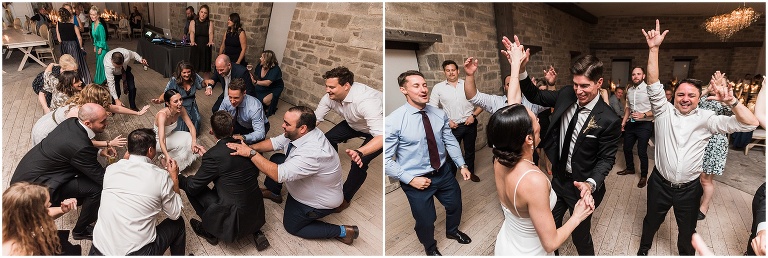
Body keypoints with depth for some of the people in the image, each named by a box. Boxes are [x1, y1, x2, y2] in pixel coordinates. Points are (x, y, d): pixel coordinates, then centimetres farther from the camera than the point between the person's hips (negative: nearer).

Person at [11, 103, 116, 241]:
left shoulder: (72, 122, -7)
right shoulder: (80, 147, -33)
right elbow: (101, 176, -21)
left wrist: (99, 152, 4)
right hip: (32, 183, -9)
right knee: (97, 188, -17)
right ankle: (80, 231, 4)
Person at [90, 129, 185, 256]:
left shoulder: (111, 169, -1)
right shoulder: (161, 176, -11)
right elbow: (175, 214, 1)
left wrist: (126, 160, 22)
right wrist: (174, 178, 9)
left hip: (99, 251, 4)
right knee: (177, 224, 22)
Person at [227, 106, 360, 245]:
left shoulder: (313, 152, -42)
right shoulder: (297, 133, -15)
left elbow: (278, 175, -42)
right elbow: (275, 142, -2)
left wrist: (251, 153, -36)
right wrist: (249, 147, -17)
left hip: (319, 201, -8)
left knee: (292, 226, 10)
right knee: (276, 159, 6)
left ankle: (341, 232, 8)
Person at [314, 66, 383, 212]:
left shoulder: (366, 101, -42)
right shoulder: (330, 97, -20)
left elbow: (381, 136, -48)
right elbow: (315, 119, -9)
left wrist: (359, 152, -63)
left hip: (377, 131, -7)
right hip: (354, 124, 7)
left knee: (359, 163, -21)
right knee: (328, 139, 0)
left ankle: (345, 198, 3)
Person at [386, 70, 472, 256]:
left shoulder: (439, 114, -7)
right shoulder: (394, 121, -22)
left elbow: (450, 141, 5)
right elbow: (386, 160, -19)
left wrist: (462, 165, 0)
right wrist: (410, 179, -20)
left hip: (444, 172, 5)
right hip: (417, 180, -5)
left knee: (455, 205, 27)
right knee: (426, 220, 14)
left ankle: (452, 231, 62)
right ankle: (430, 247, 50)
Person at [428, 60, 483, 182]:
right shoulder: (438, 88, -3)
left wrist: (473, 115, -10)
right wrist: (447, 121, -12)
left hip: (470, 124, 2)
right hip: (452, 126, -2)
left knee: (470, 150, 18)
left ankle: (470, 172, 38)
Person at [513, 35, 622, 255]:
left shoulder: (609, 120, -23)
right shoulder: (566, 95, -10)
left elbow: (606, 159, -16)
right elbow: (536, 96, 1)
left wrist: (591, 184, -34)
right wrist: (521, 69, -15)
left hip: (581, 186, -5)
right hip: (558, 178, 5)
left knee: (580, 236, 15)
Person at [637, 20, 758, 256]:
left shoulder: (706, 118, -6)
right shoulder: (664, 112, -7)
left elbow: (750, 123, -12)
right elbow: (654, 85, -20)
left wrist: (731, 101, -31)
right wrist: (654, 49, -30)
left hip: (689, 188, 0)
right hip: (660, 183, 0)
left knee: (687, 230, 19)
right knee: (651, 221, 20)